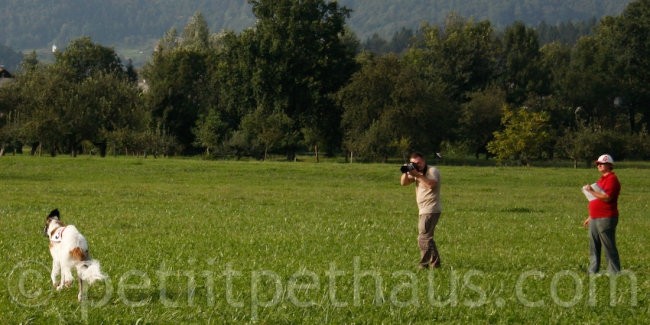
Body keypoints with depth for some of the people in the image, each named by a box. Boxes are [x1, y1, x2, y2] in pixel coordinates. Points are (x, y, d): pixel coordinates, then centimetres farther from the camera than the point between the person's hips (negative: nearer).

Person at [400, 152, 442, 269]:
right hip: (424, 210, 10)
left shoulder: (432, 171, -9)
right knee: (428, 237, 17)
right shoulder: (416, 172, 16)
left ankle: (424, 265, -17)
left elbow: (431, 184, -27)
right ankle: (435, 263, 25)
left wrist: (417, 175, -28)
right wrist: (406, 172, -10)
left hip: (431, 210, -10)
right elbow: (403, 183, 8)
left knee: (423, 237, -16)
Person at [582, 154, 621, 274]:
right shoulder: (602, 179, 20)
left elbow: (607, 198, -24)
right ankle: (592, 272, 17)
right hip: (595, 219, 10)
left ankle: (614, 274, -3)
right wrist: (590, 217, 26)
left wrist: (592, 191, -17)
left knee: (609, 248, -7)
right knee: (593, 247, 12)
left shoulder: (612, 179, -11)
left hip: (606, 219, -10)